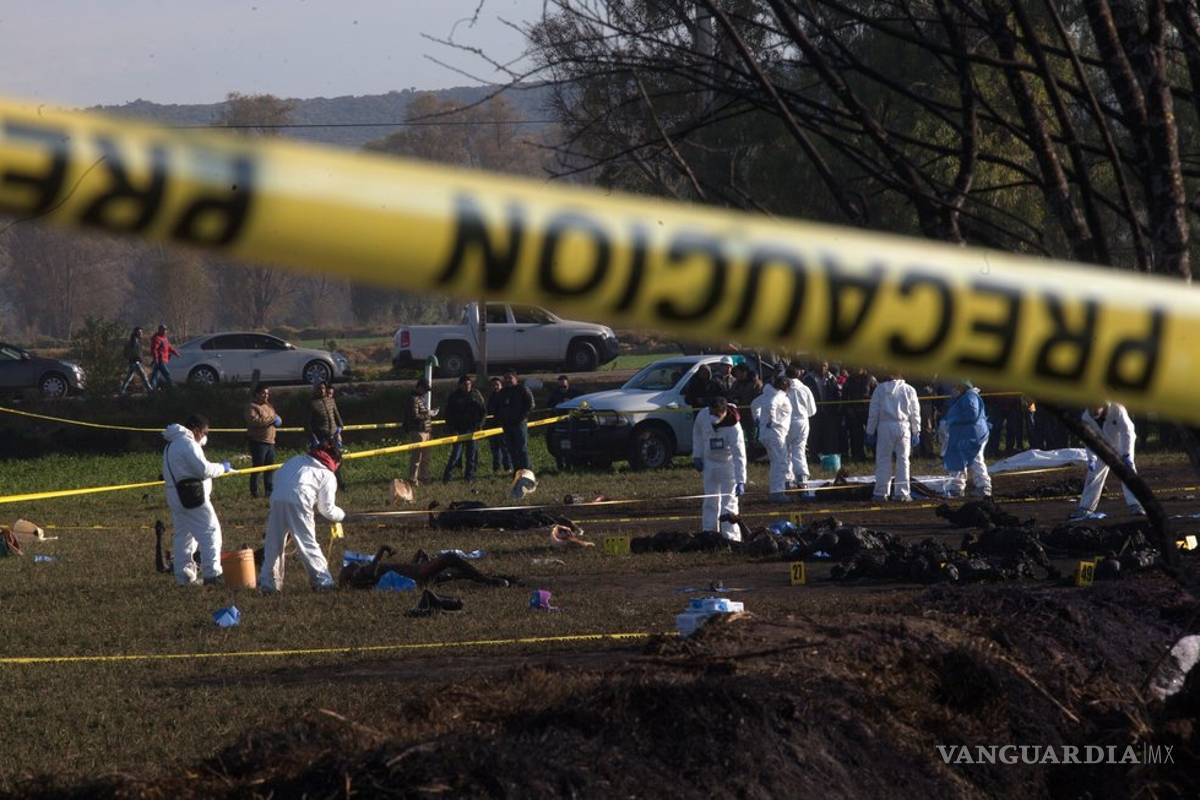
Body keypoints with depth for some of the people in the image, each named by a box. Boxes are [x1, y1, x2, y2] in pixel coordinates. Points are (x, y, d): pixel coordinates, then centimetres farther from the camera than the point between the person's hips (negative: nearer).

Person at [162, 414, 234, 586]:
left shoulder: (171, 445, 19)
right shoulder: (188, 444, -13)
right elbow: (203, 469, -18)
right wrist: (222, 468, -3)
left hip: (175, 496, 10)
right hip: (193, 497, -10)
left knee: (183, 536, 13)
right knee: (210, 532, -7)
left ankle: (183, 575, 13)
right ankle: (211, 573, -12)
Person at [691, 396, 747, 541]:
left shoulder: (733, 428, -32)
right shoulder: (703, 415, -18)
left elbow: (739, 456, -35)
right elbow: (697, 432, 6)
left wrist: (741, 481, -41)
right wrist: (697, 455, 4)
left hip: (728, 463, -5)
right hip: (709, 462, 5)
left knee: (729, 501, -6)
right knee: (710, 500, 10)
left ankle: (731, 537, -1)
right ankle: (709, 532, 19)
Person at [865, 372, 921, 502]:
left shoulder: (880, 389, 4)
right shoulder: (909, 390, 7)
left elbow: (873, 412, 3)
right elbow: (915, 413, 7)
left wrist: (870, 432, 8)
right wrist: (916, 432, 14)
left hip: (885, 426, -1)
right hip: (903, 426, 1)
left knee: (883, 459, 4)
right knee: (903, 460, 5)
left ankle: (881, 493, 2)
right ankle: (902, 493, 3)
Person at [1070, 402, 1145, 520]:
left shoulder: (1117, 410, -35)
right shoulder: (1087, 417, -23)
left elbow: (1126, 432, -32)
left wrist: (1126, 455, -35)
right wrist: (1091, 458, -21)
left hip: (1122, 444, -3)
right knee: (1093, 475, 1)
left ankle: (1135, 505, -14)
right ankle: (1085, 508, 8)